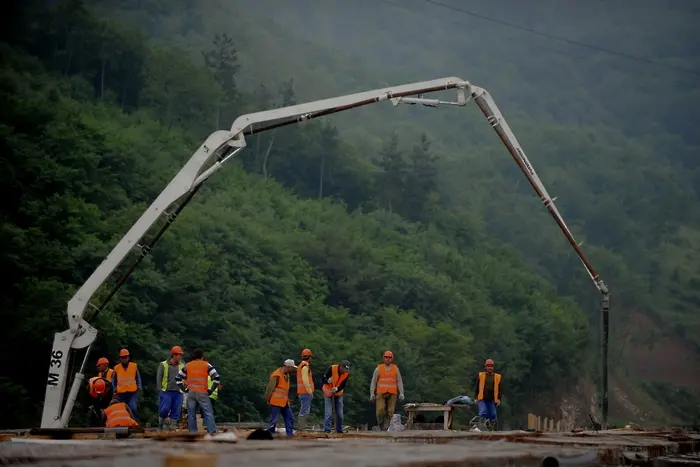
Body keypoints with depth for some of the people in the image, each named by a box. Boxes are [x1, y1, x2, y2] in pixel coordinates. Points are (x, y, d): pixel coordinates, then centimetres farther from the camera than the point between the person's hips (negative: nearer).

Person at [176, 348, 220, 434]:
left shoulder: (187, 365, 11)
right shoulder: (206, 365, 2)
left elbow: (177, 378, 15)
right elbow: (217, 378, -7)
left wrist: (185, 389, 11)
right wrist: (211, 390, -1)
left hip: (191, 393, 3)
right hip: (202, 393, -3)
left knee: (191, 414, 7)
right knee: (208, 413, -2)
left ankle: (193, 434, 5)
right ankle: (212, 432, -11)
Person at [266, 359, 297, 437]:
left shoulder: (286, 374, 10)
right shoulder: (276, 375, -20)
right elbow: (270, 388, -17)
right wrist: (268, 400, -10)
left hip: (284, 402, 9)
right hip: (276, 402, -9)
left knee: (289, 417, 7)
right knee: (274, 420, -5)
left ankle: (290, 433, 10)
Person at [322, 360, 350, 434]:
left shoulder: (347, 373, -13)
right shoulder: (331, 368, -23)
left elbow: (343, 385, -12)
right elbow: (324, 379, -18)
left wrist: (337, 389, -32)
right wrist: (328, 381, -41)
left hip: (338, 394, 4)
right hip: (328, 393, -4)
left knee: (340, 414, 6)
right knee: (328, 413, -13)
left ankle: (339, 430, 18)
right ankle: (327, 430, -12)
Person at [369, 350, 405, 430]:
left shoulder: (395, 368, 7)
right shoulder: (378, 368, 4)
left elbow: (399, 381, 6)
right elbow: (373, 381, 4)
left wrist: (401, 393, -3)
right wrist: (372, 393, -2)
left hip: (392, 394, 1)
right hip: (381, 394, -1)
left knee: (390, 412, -4)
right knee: (380, 410, -13)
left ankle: (386, 428, 0)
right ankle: (381, 424, 9)